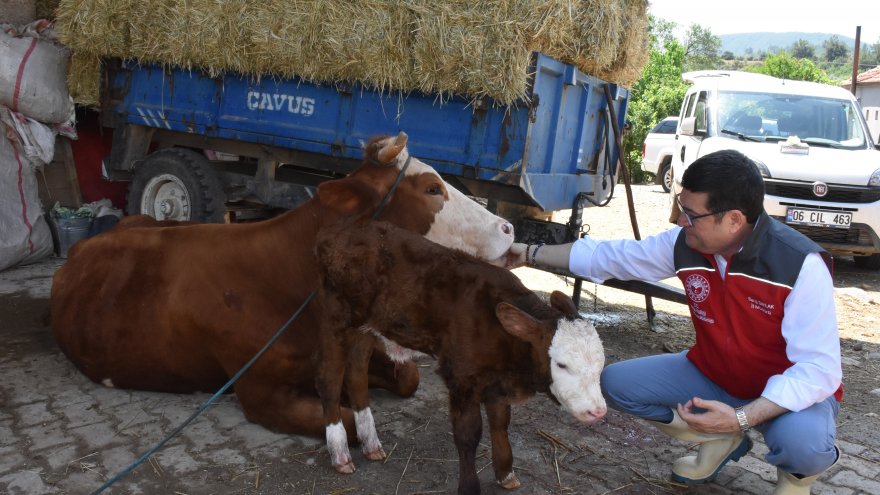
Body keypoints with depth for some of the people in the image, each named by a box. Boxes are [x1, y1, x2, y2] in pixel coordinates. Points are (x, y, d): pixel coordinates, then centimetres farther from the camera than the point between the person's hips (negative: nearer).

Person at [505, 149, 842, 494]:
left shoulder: (801, 264, -29)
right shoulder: (684, 245, -15)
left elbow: (818, 368, -30)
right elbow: (609, 256, -1)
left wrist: (742, 418, -41)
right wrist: (531, 254, 0)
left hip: (793, 391, -4)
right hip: (714, 375, 5)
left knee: (802, 440, -38)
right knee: (616, 382, -7)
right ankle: (720, 441, 12)